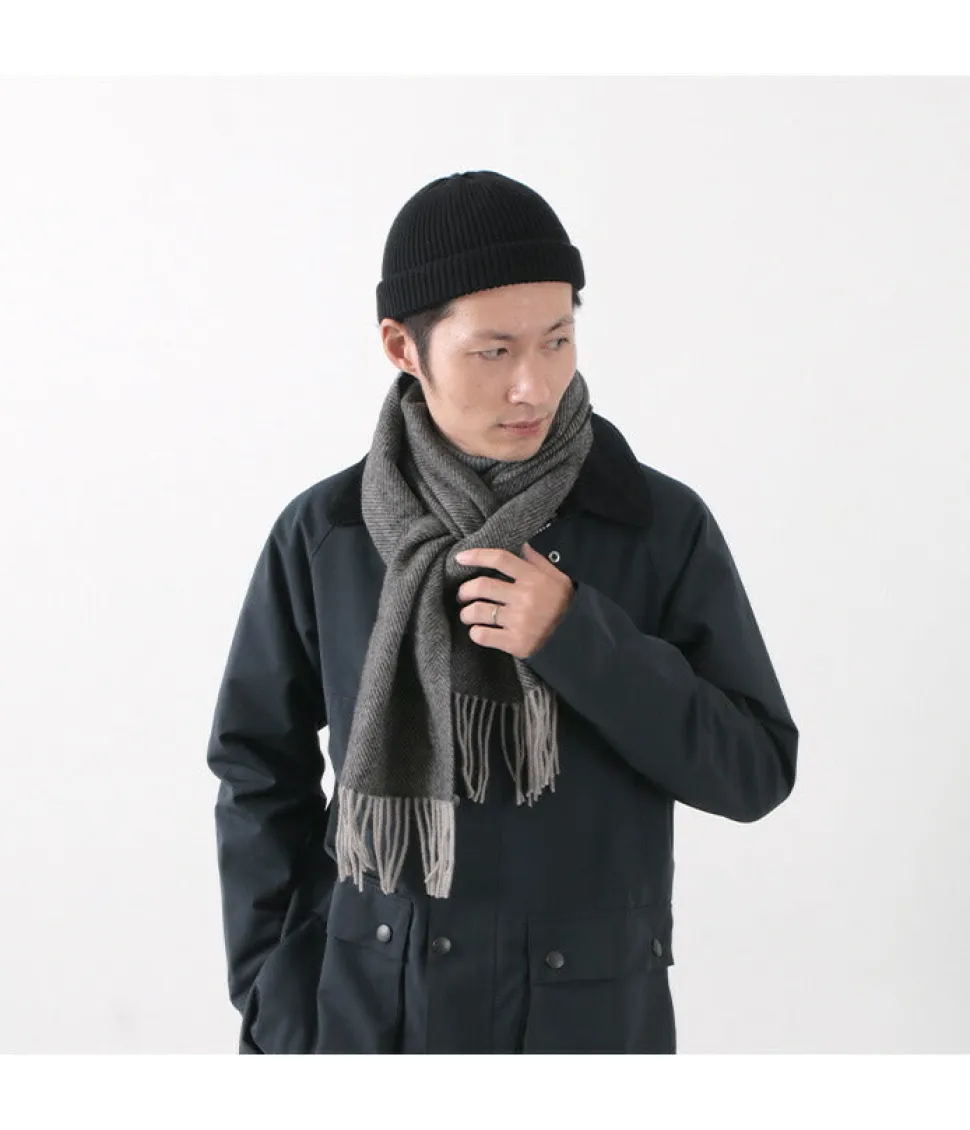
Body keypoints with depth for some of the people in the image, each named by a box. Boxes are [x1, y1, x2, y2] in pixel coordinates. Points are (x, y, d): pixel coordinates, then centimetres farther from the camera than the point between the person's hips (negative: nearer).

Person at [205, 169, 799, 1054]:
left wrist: (579, 641, -20)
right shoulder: (324, 534, -6)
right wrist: (281, 1006, -1)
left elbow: (756, 767, -6)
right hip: (375, 1008, 1)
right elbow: (260, 769, 3)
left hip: (593, 1009, 0)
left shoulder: (663, 525, -9)